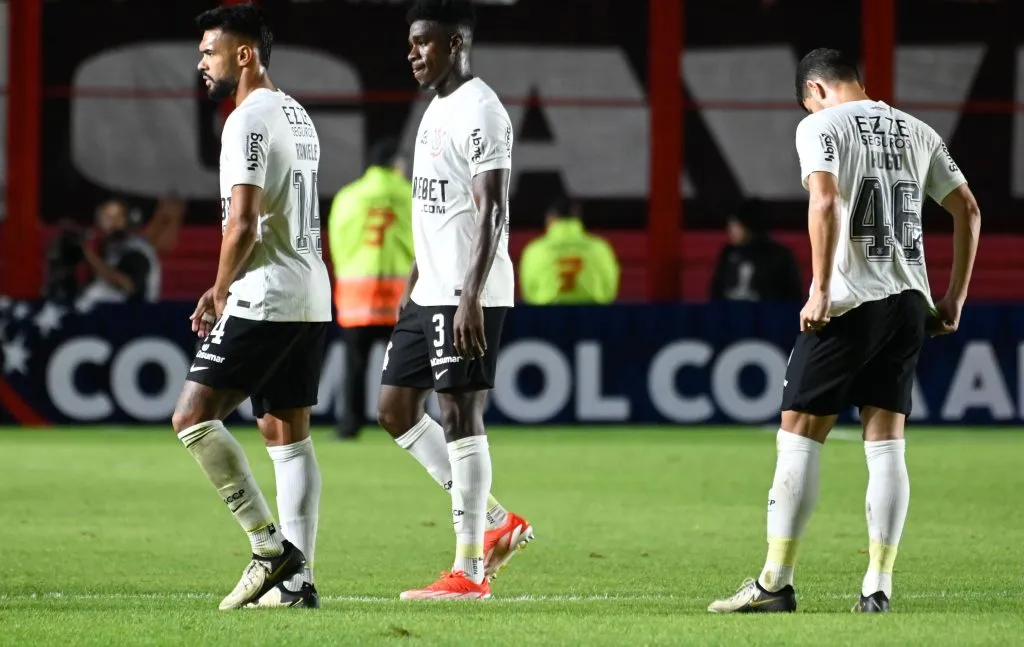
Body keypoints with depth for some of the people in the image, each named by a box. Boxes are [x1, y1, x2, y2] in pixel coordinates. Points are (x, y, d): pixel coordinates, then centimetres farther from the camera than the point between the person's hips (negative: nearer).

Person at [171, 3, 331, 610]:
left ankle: (271, 548, -11)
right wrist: (226, 288, 19)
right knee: (289, 434, 9)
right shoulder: (297, 116, 18)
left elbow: (243, 224, -18)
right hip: (312, 300, 10)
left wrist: (220, 292, -4)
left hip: (266, 302, -10)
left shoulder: (248, 120, -13)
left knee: (194, 417, -8)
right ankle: (297, 578, 5)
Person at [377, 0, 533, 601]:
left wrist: (471, 297, -26)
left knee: (461, 413, -8)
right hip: (430, 295, 10)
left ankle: (469, 572, -4)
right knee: (395, 409, 10)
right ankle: (497, 522, 15)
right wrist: (412, 286, 24)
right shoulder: (437, 110, 17)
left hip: (468, 296, -10)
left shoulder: (480, 111, -13)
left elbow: (491, 212, -20)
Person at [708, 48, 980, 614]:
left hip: (848, 302, -6)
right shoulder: (916, 132, 15)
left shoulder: (821, 126, -3)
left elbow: (825, 201, -19)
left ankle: (775, 583, 0)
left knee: (798, 434, 1)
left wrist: (820, 288, -17)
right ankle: (878, 585, 2)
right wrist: (954, 299, 17)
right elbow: (968, 211, 14)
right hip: (910, 301, 6)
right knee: (886, 444, 7)